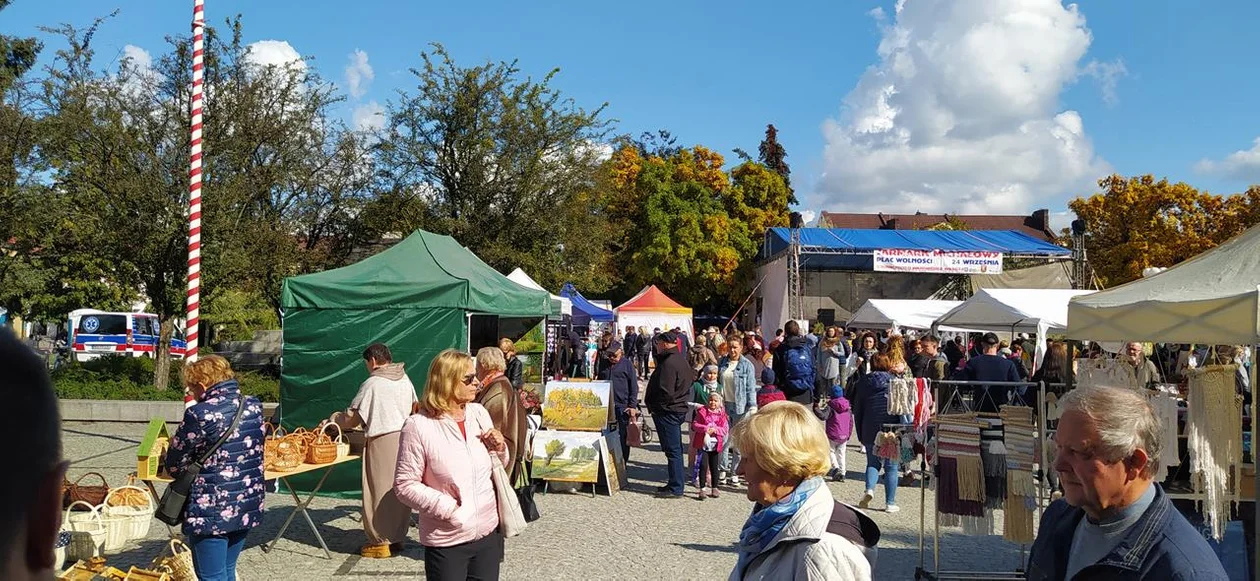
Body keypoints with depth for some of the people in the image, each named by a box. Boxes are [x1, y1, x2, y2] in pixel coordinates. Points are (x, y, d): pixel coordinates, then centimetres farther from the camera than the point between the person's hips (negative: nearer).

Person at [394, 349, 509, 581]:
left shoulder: (479, 413, 3)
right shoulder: (419, 426, -13)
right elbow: (405, 485, -12)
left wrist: (499, 448, -5)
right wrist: (446, 506, -19)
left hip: (489, 534, 5)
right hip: (447, 542, -5)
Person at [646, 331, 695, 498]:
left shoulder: (668, 363, -20)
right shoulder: (681, 360, 13)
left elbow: (665, 391, -26)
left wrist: (653, 405, -10)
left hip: (667, 411, -10)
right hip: (679, 408, 10)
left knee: (672, 450, -6)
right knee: (676, 449, 15)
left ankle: (675, 488, -2)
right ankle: (674, 484, 23)